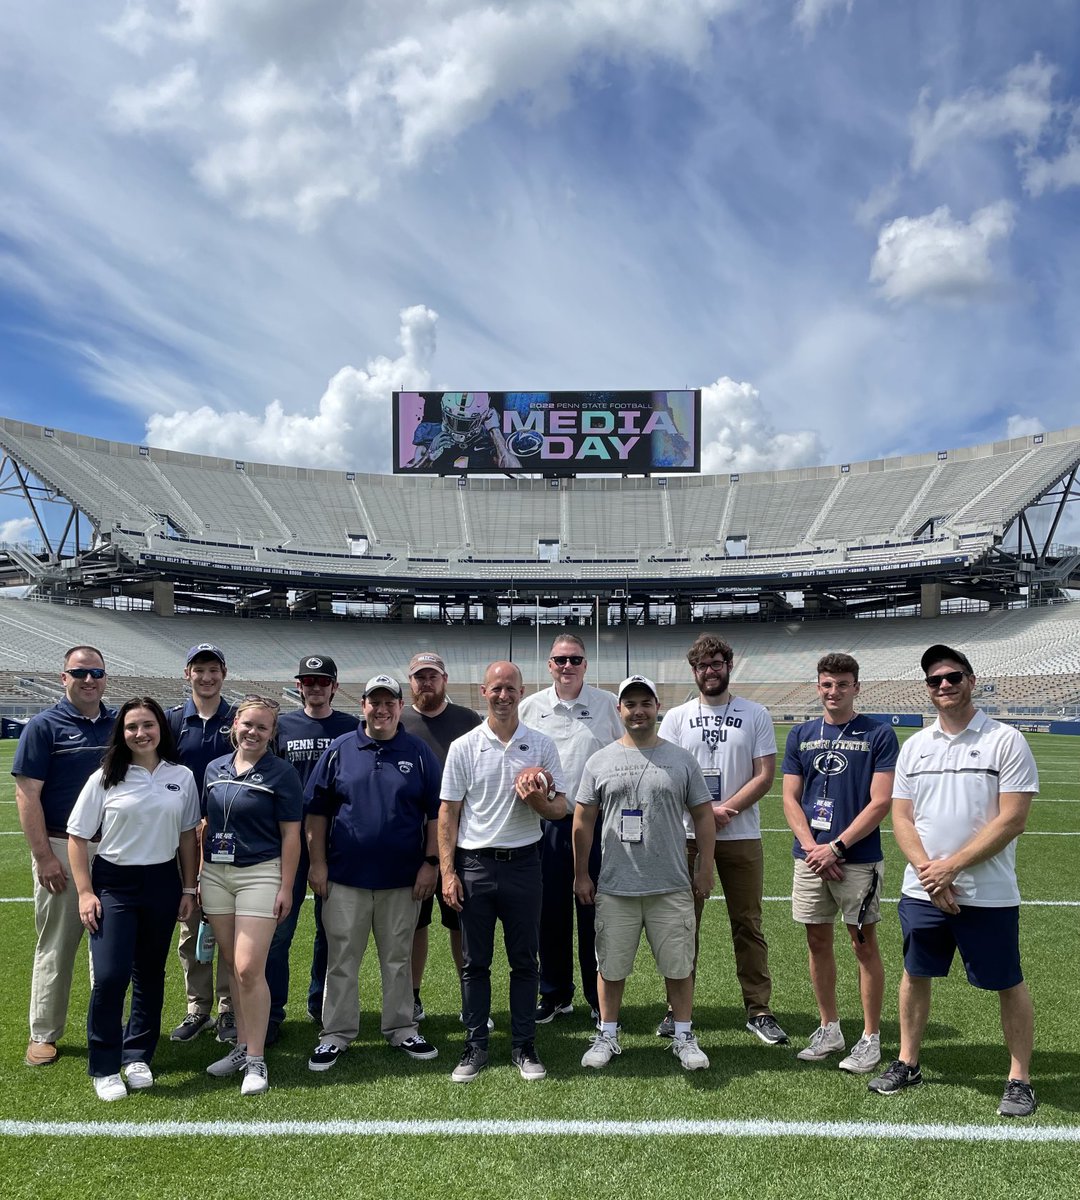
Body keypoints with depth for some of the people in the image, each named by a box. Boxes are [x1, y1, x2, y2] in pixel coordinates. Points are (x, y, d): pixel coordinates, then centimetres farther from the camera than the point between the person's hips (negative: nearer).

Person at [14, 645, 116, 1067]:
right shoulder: (44, 726, -5)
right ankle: (44, 1034, 19)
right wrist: (43, 856, -13)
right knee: (56, 945, 6)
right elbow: (27, 795, -9)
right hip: (61, 850, -4)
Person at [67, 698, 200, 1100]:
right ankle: (104, 1068, 8)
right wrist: (85, 892, -7)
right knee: (110, 975, -9)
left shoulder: (182, 777, 1)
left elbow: (187, 836, 7)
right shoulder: (105, 778, -5)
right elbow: (78, 836, -2)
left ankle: (137, 1056, 28)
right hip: (113, 884, -2)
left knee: (150, 975, 11)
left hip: (162, 884, 2)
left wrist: (188, 889, 6)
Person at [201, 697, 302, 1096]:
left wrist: (286, 888, -11)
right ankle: (242, 1047, 25)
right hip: (216, 875, 5)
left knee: (249, 969, -9)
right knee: (232, 967, 12)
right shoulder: (215, 769, 9)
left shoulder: (281, 773, -6)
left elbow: (290, 834, -7)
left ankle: (255, 1061, 3)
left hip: (259, 875, -5)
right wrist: (199, 876, 12)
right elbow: (205, 825, 15)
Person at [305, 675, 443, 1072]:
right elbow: (317, 811, 4)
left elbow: (436, 813, 2)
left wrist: (431, 863, -3)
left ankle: (402, 1028, 25)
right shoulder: (339, 751, 2)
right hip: (345, 876, 0)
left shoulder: (418, 753, 1)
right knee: (342, 958, 7)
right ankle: (336, 1034, 19)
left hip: (402, 879, 0)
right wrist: (318, 863, -1)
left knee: (398, 958, 12)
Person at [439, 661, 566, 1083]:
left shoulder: (542, 746, 3)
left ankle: (524, 1046, 21)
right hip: (474, 863, 0)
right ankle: (475, 1046, 21)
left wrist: (537, 798, -17)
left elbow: (560, 809, 5)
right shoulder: (463, 747, 1)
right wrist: (448, 872, -4)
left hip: (523, 862, 1)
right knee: (474, 962, 8)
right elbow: (448, 814, 2)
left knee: (524, 961, 8)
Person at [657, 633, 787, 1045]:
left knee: (748, 925, 6)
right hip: (687, 836, 1)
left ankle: (759, 1010, 17)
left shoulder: (756, 715, 4)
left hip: (741, 836, -1)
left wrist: (725, 810, -13)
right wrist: (705, 810, -12)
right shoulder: (676, 717, 6)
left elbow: (764, 775, -2)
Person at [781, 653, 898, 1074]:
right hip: (810, 857, 4)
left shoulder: (879, 735, -4)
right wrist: (812, 847, -7)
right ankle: (829, 1029, 26)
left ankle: (871, 1037, 17)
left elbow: (880, 803, -9)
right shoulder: (801, 735, 8)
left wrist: (836, 848, -13)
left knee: (864, 943, 5)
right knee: (817, 941, 11)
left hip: (858, 858, -4)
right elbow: (790, 799, 6)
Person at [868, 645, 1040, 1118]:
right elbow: (901, 818, 5)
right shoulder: (914, 746, 7)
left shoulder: (1006, 741, -7)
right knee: (915, 975, 14)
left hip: (988, 895, -4)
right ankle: (907, 1063, 29)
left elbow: (1012, 819, -13)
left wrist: (952, 866, -15)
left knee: (1008, 984, 7)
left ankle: (1019, 1079, 24)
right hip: (921, 890, 4)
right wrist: (928, 871, -9)